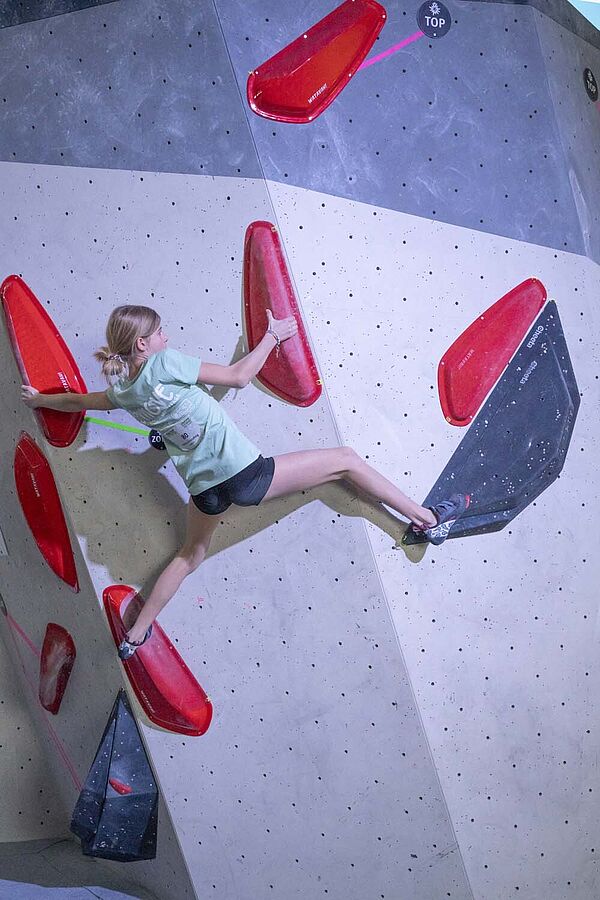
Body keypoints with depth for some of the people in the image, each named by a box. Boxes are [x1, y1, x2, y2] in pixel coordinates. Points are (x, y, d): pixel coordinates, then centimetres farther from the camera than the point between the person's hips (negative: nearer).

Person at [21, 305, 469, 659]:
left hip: (204, 489, 7)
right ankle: (427, 519, 10)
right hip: (245, 474, -7)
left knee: (190, 555, 32)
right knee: (345, 459, 5)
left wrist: (40, 398, 45)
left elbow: (80, 401, 25)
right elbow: (238, 376, -8)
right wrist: (272, 336, 5)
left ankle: (135, 635, 33)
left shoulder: (123, 391, 6)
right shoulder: (163, 363, -14)